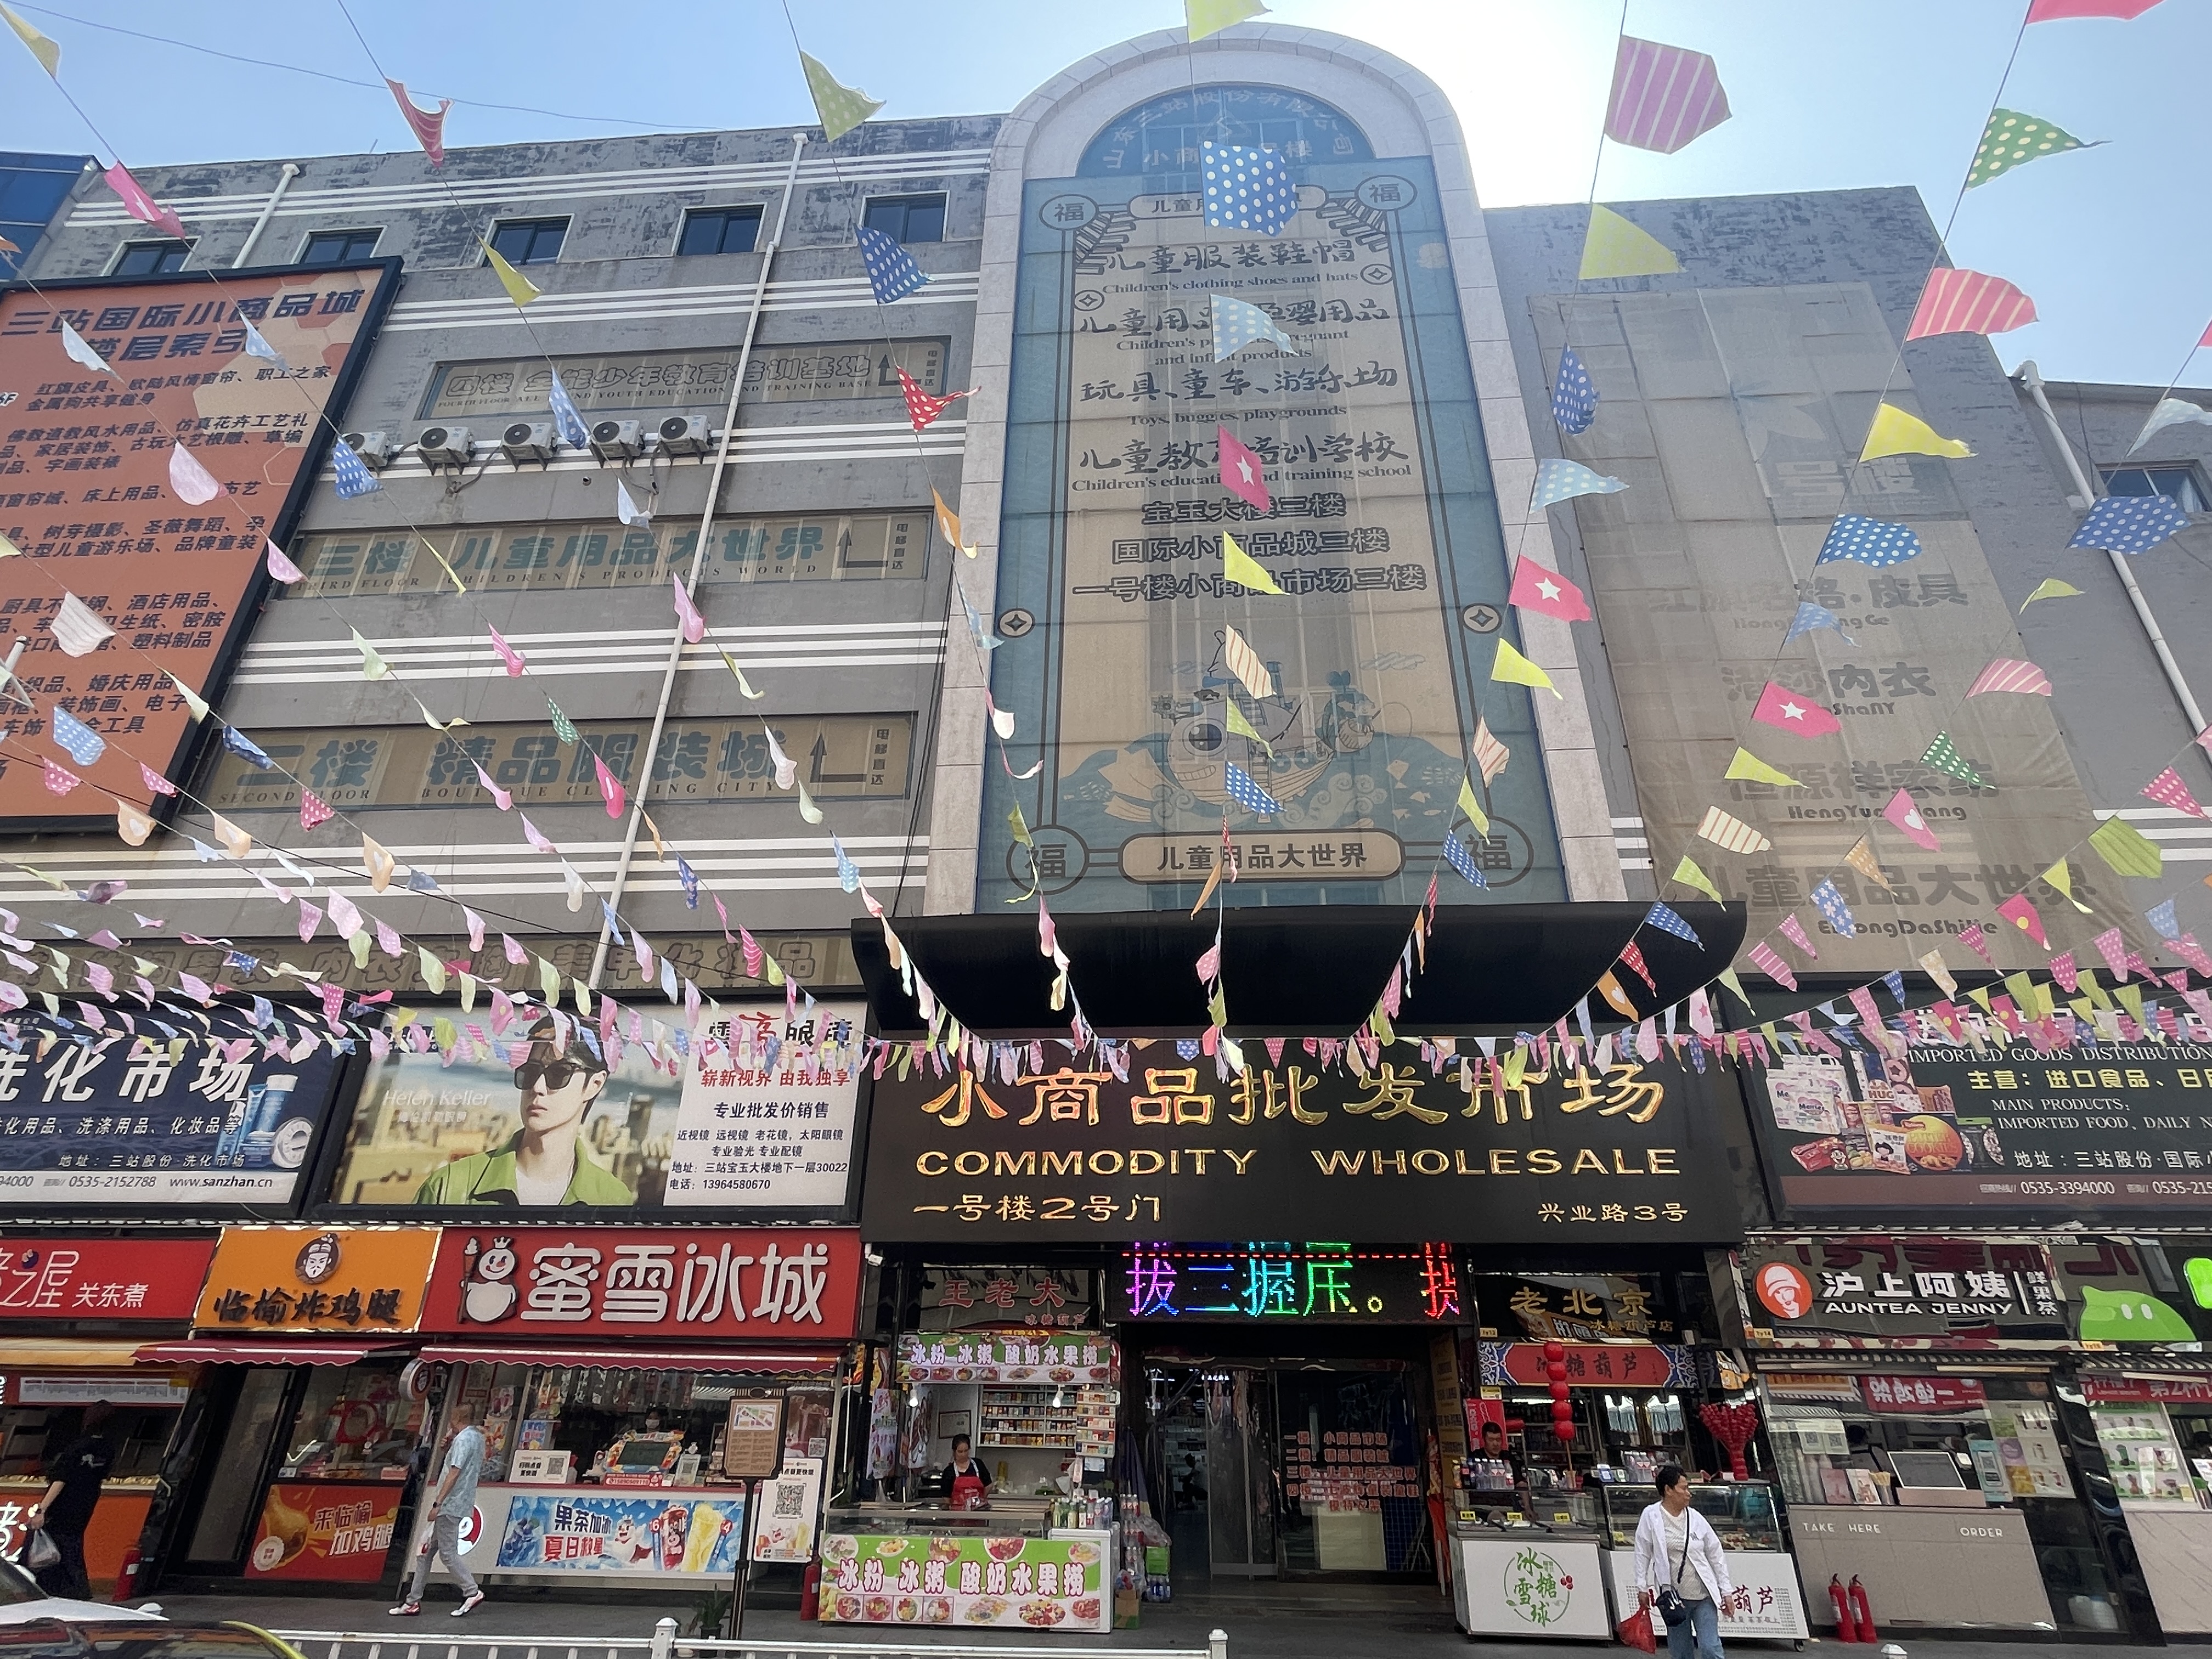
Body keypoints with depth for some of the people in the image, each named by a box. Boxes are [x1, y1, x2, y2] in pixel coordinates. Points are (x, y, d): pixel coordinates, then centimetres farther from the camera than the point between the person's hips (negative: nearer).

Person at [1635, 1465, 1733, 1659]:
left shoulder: (1696, 1519, 2)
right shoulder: (1651, 1516, -5)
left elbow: (1716, 1556, 10)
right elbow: (1643, 1553, -1)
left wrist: (1726, 1591, 9)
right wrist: (1642, 1588, -3)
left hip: (1704, 1596, 1)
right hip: (1673, 1597, -1)